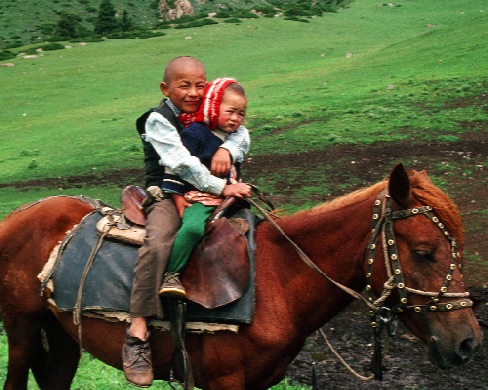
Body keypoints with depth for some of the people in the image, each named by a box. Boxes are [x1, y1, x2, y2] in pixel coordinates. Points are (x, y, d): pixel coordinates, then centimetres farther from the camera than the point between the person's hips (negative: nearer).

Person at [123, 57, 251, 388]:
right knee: (157, 243, -33)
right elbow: (182, 162, -19)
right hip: (168, 196, -7)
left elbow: (241, 134, 6)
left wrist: (228, 148, -17)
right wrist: (221, 187, -26)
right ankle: (137, 335, -36)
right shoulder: (160, 121, -7)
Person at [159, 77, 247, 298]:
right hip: (200, 199, -8)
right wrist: (180, 204, -13)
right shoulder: (195, 134, -7)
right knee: (193, 227, -34)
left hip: (229, 199, 8)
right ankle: (170, 276, -29)